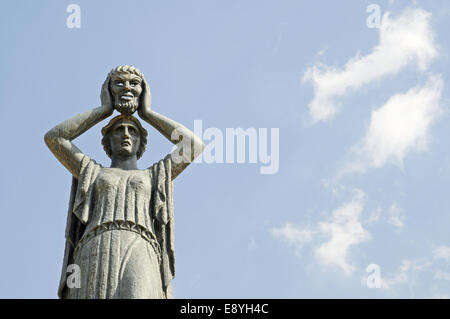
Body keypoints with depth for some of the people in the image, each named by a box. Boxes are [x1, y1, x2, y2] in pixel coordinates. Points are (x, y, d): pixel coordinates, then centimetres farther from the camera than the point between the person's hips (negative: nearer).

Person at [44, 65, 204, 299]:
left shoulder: (154, 176, 36)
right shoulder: (93, 173, 37)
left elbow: (194, 144, 25)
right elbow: (53, 137, 26)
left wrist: (146, 113, 36)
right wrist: (104, 110, 34)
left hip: (139, 257, -1)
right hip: (96, 258, 1)